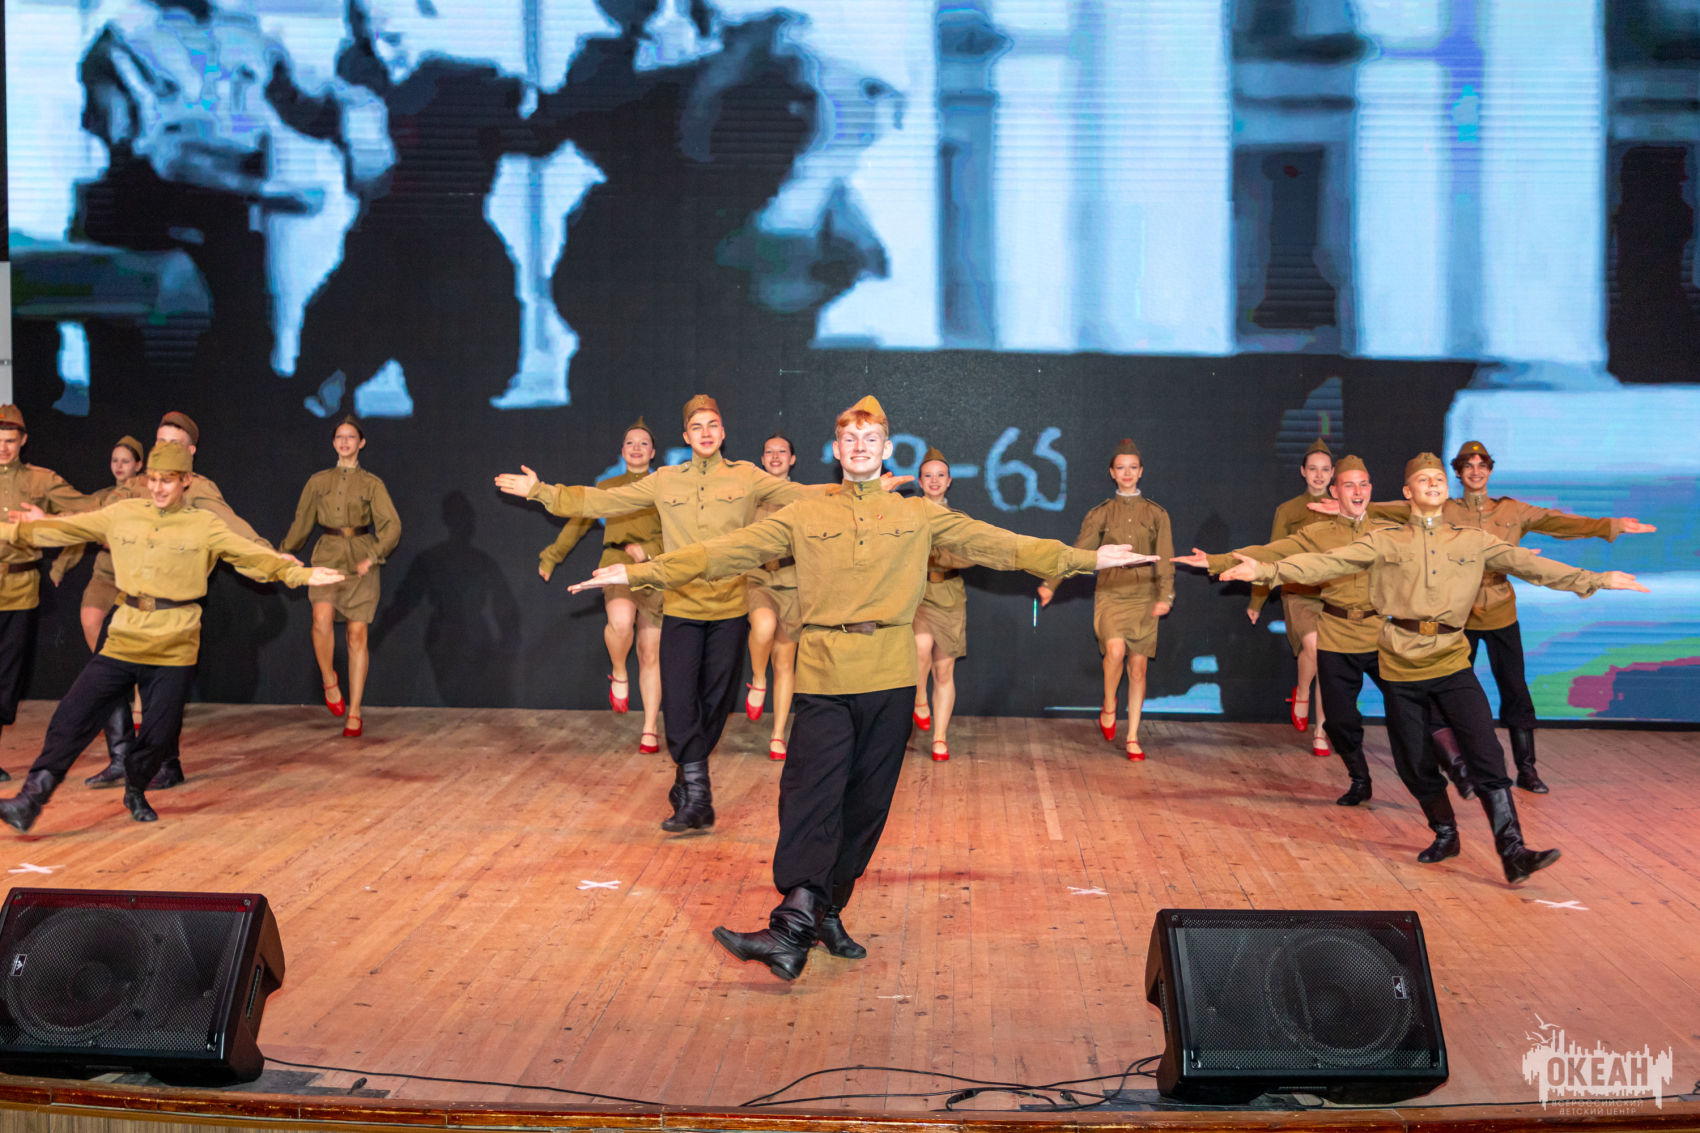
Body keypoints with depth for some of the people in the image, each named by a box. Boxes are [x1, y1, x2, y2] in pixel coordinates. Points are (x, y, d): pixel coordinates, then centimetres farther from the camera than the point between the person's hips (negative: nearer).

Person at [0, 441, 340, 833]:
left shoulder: (205, 526, 0)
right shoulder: (121, 515, 7)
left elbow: (254, 555, -6)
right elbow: (62, 529, 11)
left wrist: (300, 574, -16)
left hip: (173, 648, -1)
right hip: (124, 639, 2)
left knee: (160, 731, 1)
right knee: (74, 716, -7)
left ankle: (136, 791, 29)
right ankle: (32, 797, -3)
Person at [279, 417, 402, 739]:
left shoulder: (372, 484, 6)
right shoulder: (318, 481, 12)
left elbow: (391, 525, -3)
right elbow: (301, 523, 21)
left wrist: (373, 556, -17)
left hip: (360, 563, -1)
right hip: (327, 558, 1)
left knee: (357, 635, -3)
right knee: (322, 617, -27)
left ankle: (355, 713, 3)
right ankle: (329, 682, -5)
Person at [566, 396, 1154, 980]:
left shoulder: (919, 516, 13)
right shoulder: (805, 516, 11)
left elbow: (996, 543, 12)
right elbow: (728, 550, 7)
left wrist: (1088, 558, 8)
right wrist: (639, 572, 0)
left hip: (889, 676, 1)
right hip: (823, 674, -1)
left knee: (866, 804, 5)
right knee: (810, 798, -11)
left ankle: (827, 912, 17)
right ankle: (793, 926, -16)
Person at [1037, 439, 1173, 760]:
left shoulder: (1156, 515, 8)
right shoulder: (1100, 514, 7)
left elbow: (1165, 559, 0)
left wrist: (1165, 596, -14)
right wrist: (1050, 584, -4)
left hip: (1143, 599, 1)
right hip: (1110, 596, -1)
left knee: (1138, 668, 2)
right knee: (1116, 649, -27)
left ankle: (1133, 738, 11)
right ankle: (1108, 710, -4)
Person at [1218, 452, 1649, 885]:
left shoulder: (1474, 541, 11)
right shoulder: (1384, 541, 7)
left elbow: (1528, 564, 7)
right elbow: (1328, 563, 0)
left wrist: (1594, 580, -1)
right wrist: (1266, 571, -11)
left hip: (1452, 663, 0)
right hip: (1401, 666, 0)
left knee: (1486, 755, -11)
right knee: (1414, 764, 7)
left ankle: (1512, 852, -10)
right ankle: (1445, 834, 30)